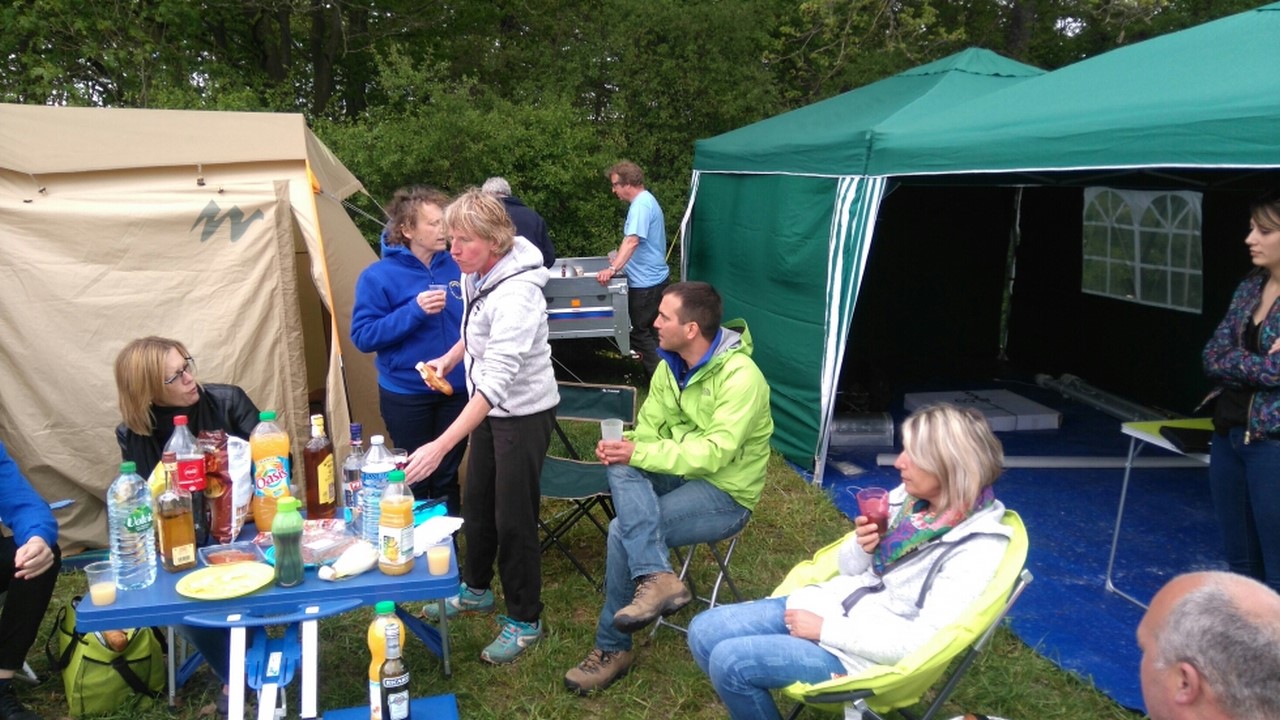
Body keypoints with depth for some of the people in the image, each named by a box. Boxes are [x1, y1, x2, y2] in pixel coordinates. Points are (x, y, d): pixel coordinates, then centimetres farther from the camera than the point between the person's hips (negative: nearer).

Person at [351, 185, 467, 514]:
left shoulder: (456, 266, -1)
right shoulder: (379, 275, -11)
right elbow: (362, 335, -14)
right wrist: (413, 311, -24)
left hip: (456, 389, 3)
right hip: (407, 396, -3)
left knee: (447, 477, 15)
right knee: (415, 479, 13)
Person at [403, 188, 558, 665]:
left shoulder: (516, 293, -31)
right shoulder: (476, 272, -5)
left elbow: (496, 381, -38)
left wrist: (440, 446, -43)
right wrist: (449, 358, 4)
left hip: (525, 412, -9)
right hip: (490, 408, 9)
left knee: (513, 519, 1)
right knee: (476, 502, 21)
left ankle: (524, 621, 20)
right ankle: (475, 589, 43)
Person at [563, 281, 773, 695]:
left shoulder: (740, 377, -22)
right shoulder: (671, 365, 3)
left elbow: (713, 454, -29)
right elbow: (649, 428, 5)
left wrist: (639, 454, -29)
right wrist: (623, 446, -19)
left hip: (725, 494, -7)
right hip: (682, 472, 7)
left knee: (622, 531, -23)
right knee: (621, 469, -26)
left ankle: (613, 648, -8)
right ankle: (657, 577, -33)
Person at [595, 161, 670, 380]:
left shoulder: (641, 204, -19)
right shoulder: (646, 200, 14)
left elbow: (633, 240, -33)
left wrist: (613, 268, -39)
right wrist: (621, 259, 35)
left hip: (646, 282, -11)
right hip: (653, 278, 11)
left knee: (640, 333, -2)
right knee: (649, 331, 19)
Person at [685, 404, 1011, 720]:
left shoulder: (977, 548, -19)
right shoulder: (907, 496, 1)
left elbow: (923, 642, -22)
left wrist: (826, 629, -19)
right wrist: (861, 547, -12)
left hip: (860, 653, -7)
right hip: (828, 603, 7)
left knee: (729, 661, -18)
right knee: (703, 632, -2)